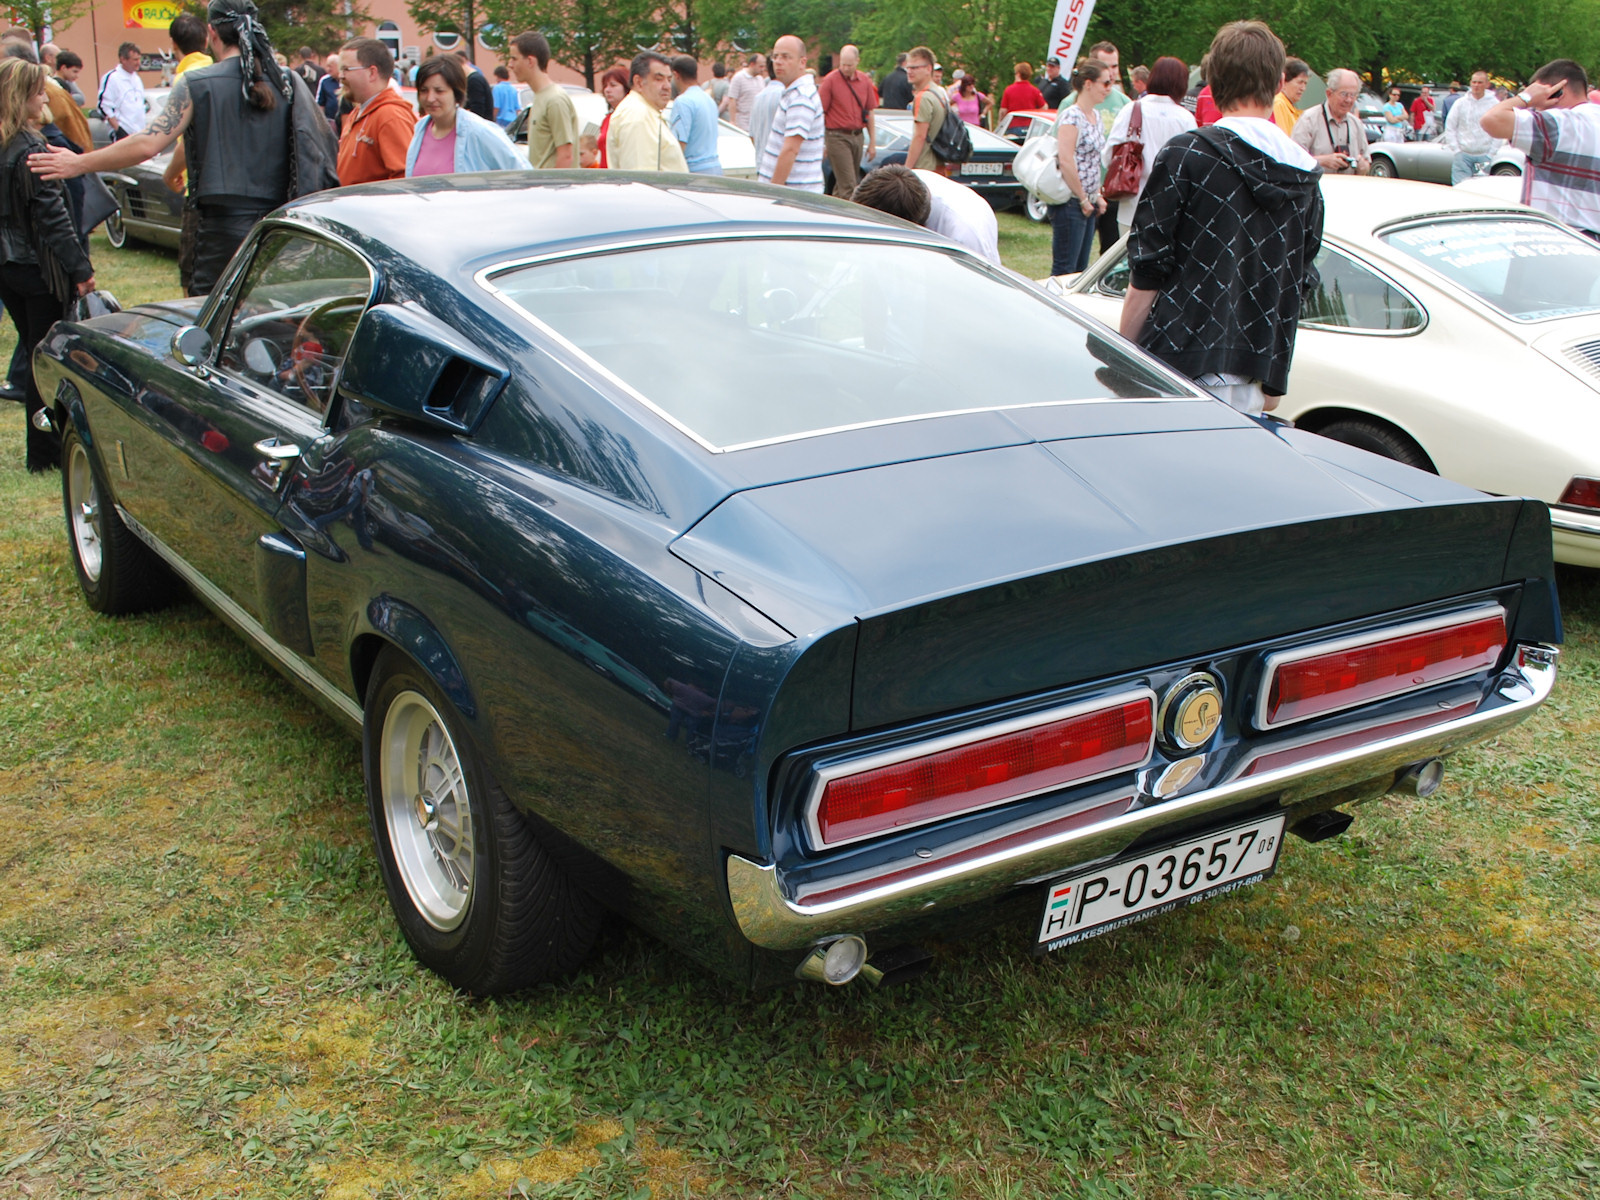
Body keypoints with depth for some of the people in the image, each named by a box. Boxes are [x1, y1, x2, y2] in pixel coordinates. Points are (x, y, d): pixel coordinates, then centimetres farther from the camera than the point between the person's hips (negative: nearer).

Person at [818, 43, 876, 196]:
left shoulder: (865, 81, 8)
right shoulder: (830, 80, -6)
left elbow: (869, 112, 15)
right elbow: (820, 113, -6)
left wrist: (873, 141, 11)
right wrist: (821, 143, -10)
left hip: (858, 136, 5)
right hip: (837, 137, -5)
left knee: (843, 182, 11)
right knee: (848, 185, -12)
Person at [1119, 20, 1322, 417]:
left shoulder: (1186, 156, -6)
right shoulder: (1307, 179, 10)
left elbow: (1145, 277, -7)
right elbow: (1300, 286, 15)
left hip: (1182, 368, -5)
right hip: (1251, 387, 5)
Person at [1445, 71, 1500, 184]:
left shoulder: (1494, 104, 2)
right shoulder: (1460, 103, 4)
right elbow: (1449, 128, 6)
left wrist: (1491, 154, -2)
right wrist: (1457, 150, -1)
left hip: (1484, 156, 0)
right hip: (1463, 155, 0)